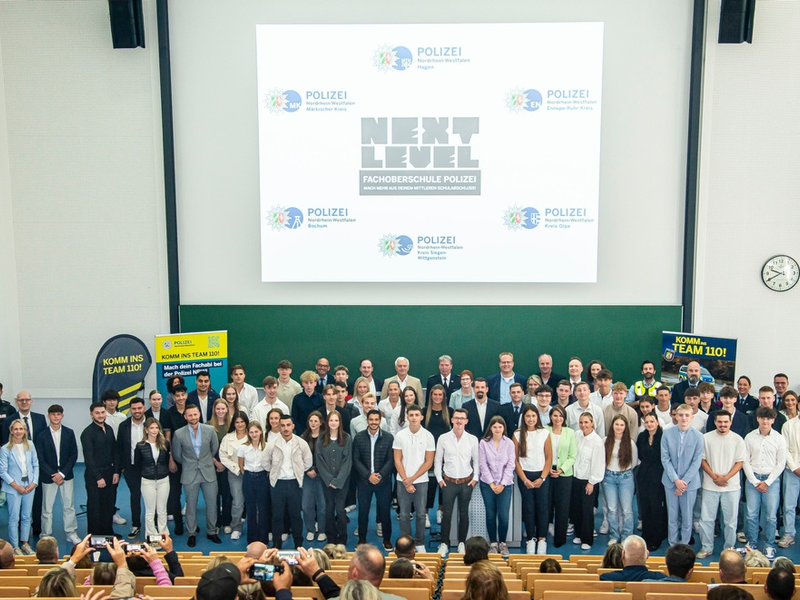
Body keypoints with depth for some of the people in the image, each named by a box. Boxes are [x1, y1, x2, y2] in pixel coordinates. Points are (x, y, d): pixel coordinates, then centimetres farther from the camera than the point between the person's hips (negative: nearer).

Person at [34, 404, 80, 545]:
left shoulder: (69, 433, 0)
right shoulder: (42, 435, -3)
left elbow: (73, 455, 0)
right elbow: (40, 459, -5)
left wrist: (62, 473, -10)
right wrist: (53, 475, -12)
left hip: (66, 475, 1)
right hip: (48, 477, -1)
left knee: (69, 506, 6)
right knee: (47, 508, 4)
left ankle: (71, 533, 16)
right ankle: (46, 536, 16)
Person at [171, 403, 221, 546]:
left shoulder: (210, 430, -6)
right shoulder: (179, 434, -9)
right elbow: (176, 455, 5)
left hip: (208, 472, 1)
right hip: (189, 474, -1)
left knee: (211, 503, 7)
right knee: (191, 505, 7)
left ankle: (211, 532, 23)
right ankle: (191, 534, 23)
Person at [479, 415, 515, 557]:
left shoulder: (509, 443, 1)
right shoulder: (483, 443, -1)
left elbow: (511, 465, -2)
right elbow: (483, 465, -2)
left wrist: (502, 484, -8)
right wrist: (491, 483, -8)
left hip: (505, 484, 0)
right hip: (488, 484, 0)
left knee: (503, 516, -4)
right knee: (490, 515, 4)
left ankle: (503, 543, 13)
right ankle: (493, 543, 17)